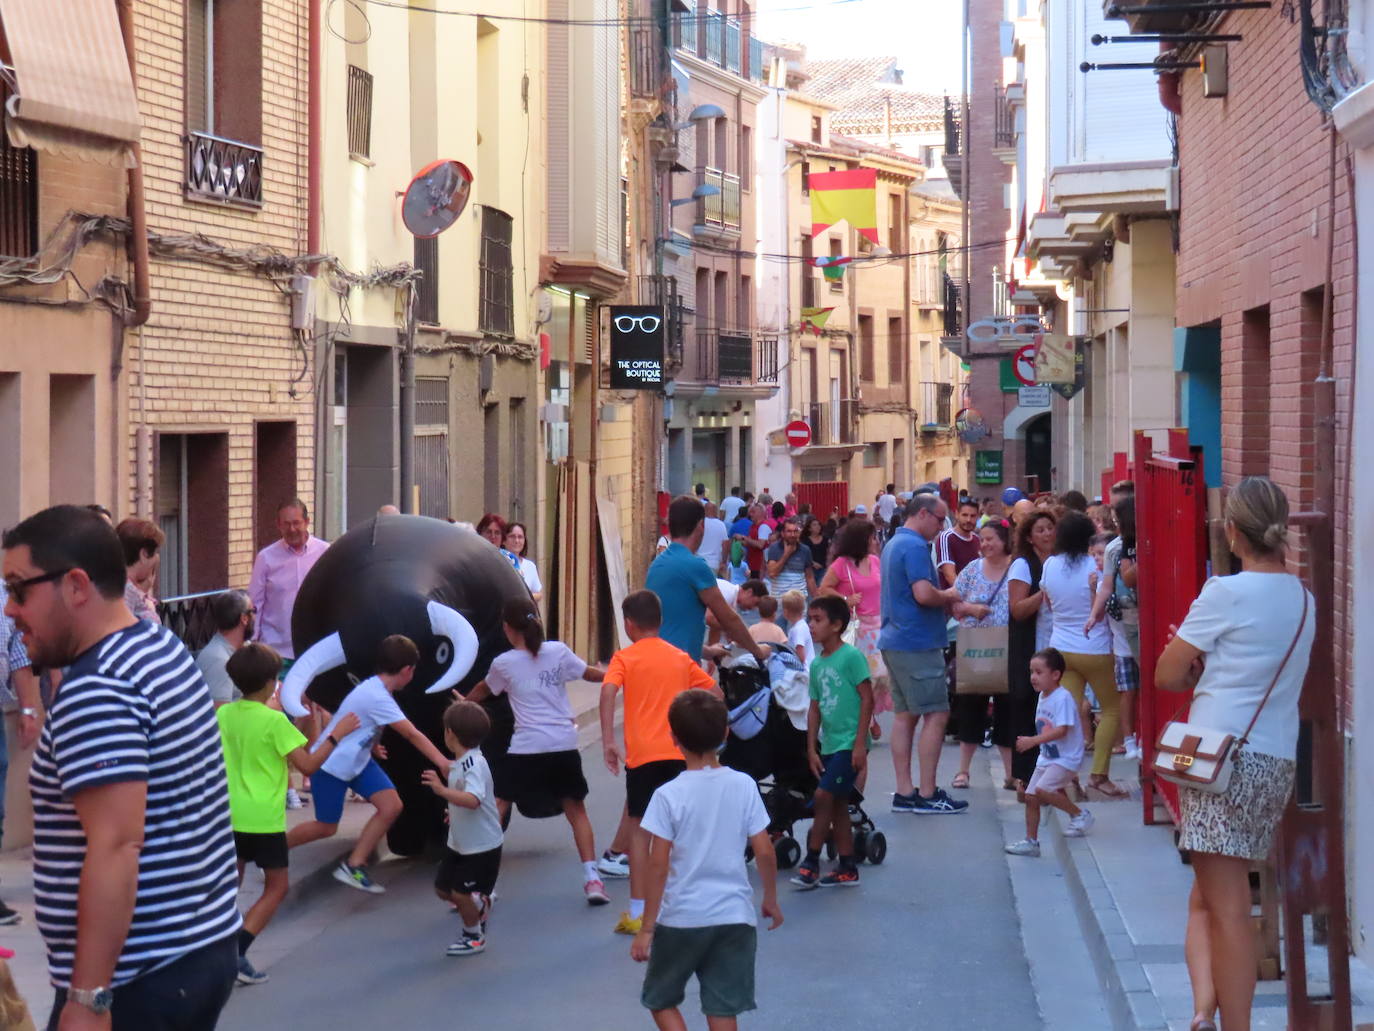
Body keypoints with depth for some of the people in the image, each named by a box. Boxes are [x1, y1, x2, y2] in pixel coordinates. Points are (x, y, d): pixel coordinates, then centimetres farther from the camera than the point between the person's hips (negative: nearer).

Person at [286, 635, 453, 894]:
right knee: (326, 827, 4)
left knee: (391, 806, -6)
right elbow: (412, 735, -34)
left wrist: (370, 744, 16)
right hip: (330, 763, -9)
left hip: (357, 759, 9)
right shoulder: (377, 698, -31)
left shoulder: (375, 687, -3)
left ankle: (353, 865, 2)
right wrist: (443, 763, -35)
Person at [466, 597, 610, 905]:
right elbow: (591, 674, 12)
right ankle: (591, 879, 6)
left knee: (497, 809, 7)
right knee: (576, 810, 14)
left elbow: (483, 690, 19)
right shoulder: (558, 651, 0)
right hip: (564, 746, 2)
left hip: (525, 750, -2)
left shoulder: (503, 663, -1)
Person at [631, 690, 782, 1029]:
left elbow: (658, 865, -11)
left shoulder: (668, 795, -10)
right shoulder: (744, 786, -2)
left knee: (661, 1001, 17)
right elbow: (764, 851, 0)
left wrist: (646, 928, -5)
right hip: (734, 917, 3)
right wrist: (771, 900, 16)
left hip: (681, 918, -3)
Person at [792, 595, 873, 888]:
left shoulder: (851, 656, -12)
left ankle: (811, 862, -1)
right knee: (837, 804, 11)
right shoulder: (817, 663, 10)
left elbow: (867, 699, -14)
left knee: (823, 798, -11)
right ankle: (847, 868, 19)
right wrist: (812, 749, 9)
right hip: (829, 744, 8)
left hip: (849, 744, -8)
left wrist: (860, 744, -17)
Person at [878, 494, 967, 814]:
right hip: (918, 643, -10)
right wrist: (948, 596, -5)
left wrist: (943, 598, 15)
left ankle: (904, 793, 11)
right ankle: (927, 794, -5)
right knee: (936, 715, -5)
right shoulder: (915, 546, -14)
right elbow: (924, 594, -24)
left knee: (904, 715, 10)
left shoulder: (893, 544, 17)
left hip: (895, 640, 10)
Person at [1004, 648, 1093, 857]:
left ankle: (1079, 815, -6)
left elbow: (1062, 730, -26)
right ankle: (1031, 841, 12)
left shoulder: (1063, 698, -19)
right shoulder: (1043, 697, 10)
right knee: (1030, 796, 4)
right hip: (1046, 757, 9)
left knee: (1042, 790, -24)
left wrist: (1033, 741, -29)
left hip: (1066, 758, -9)